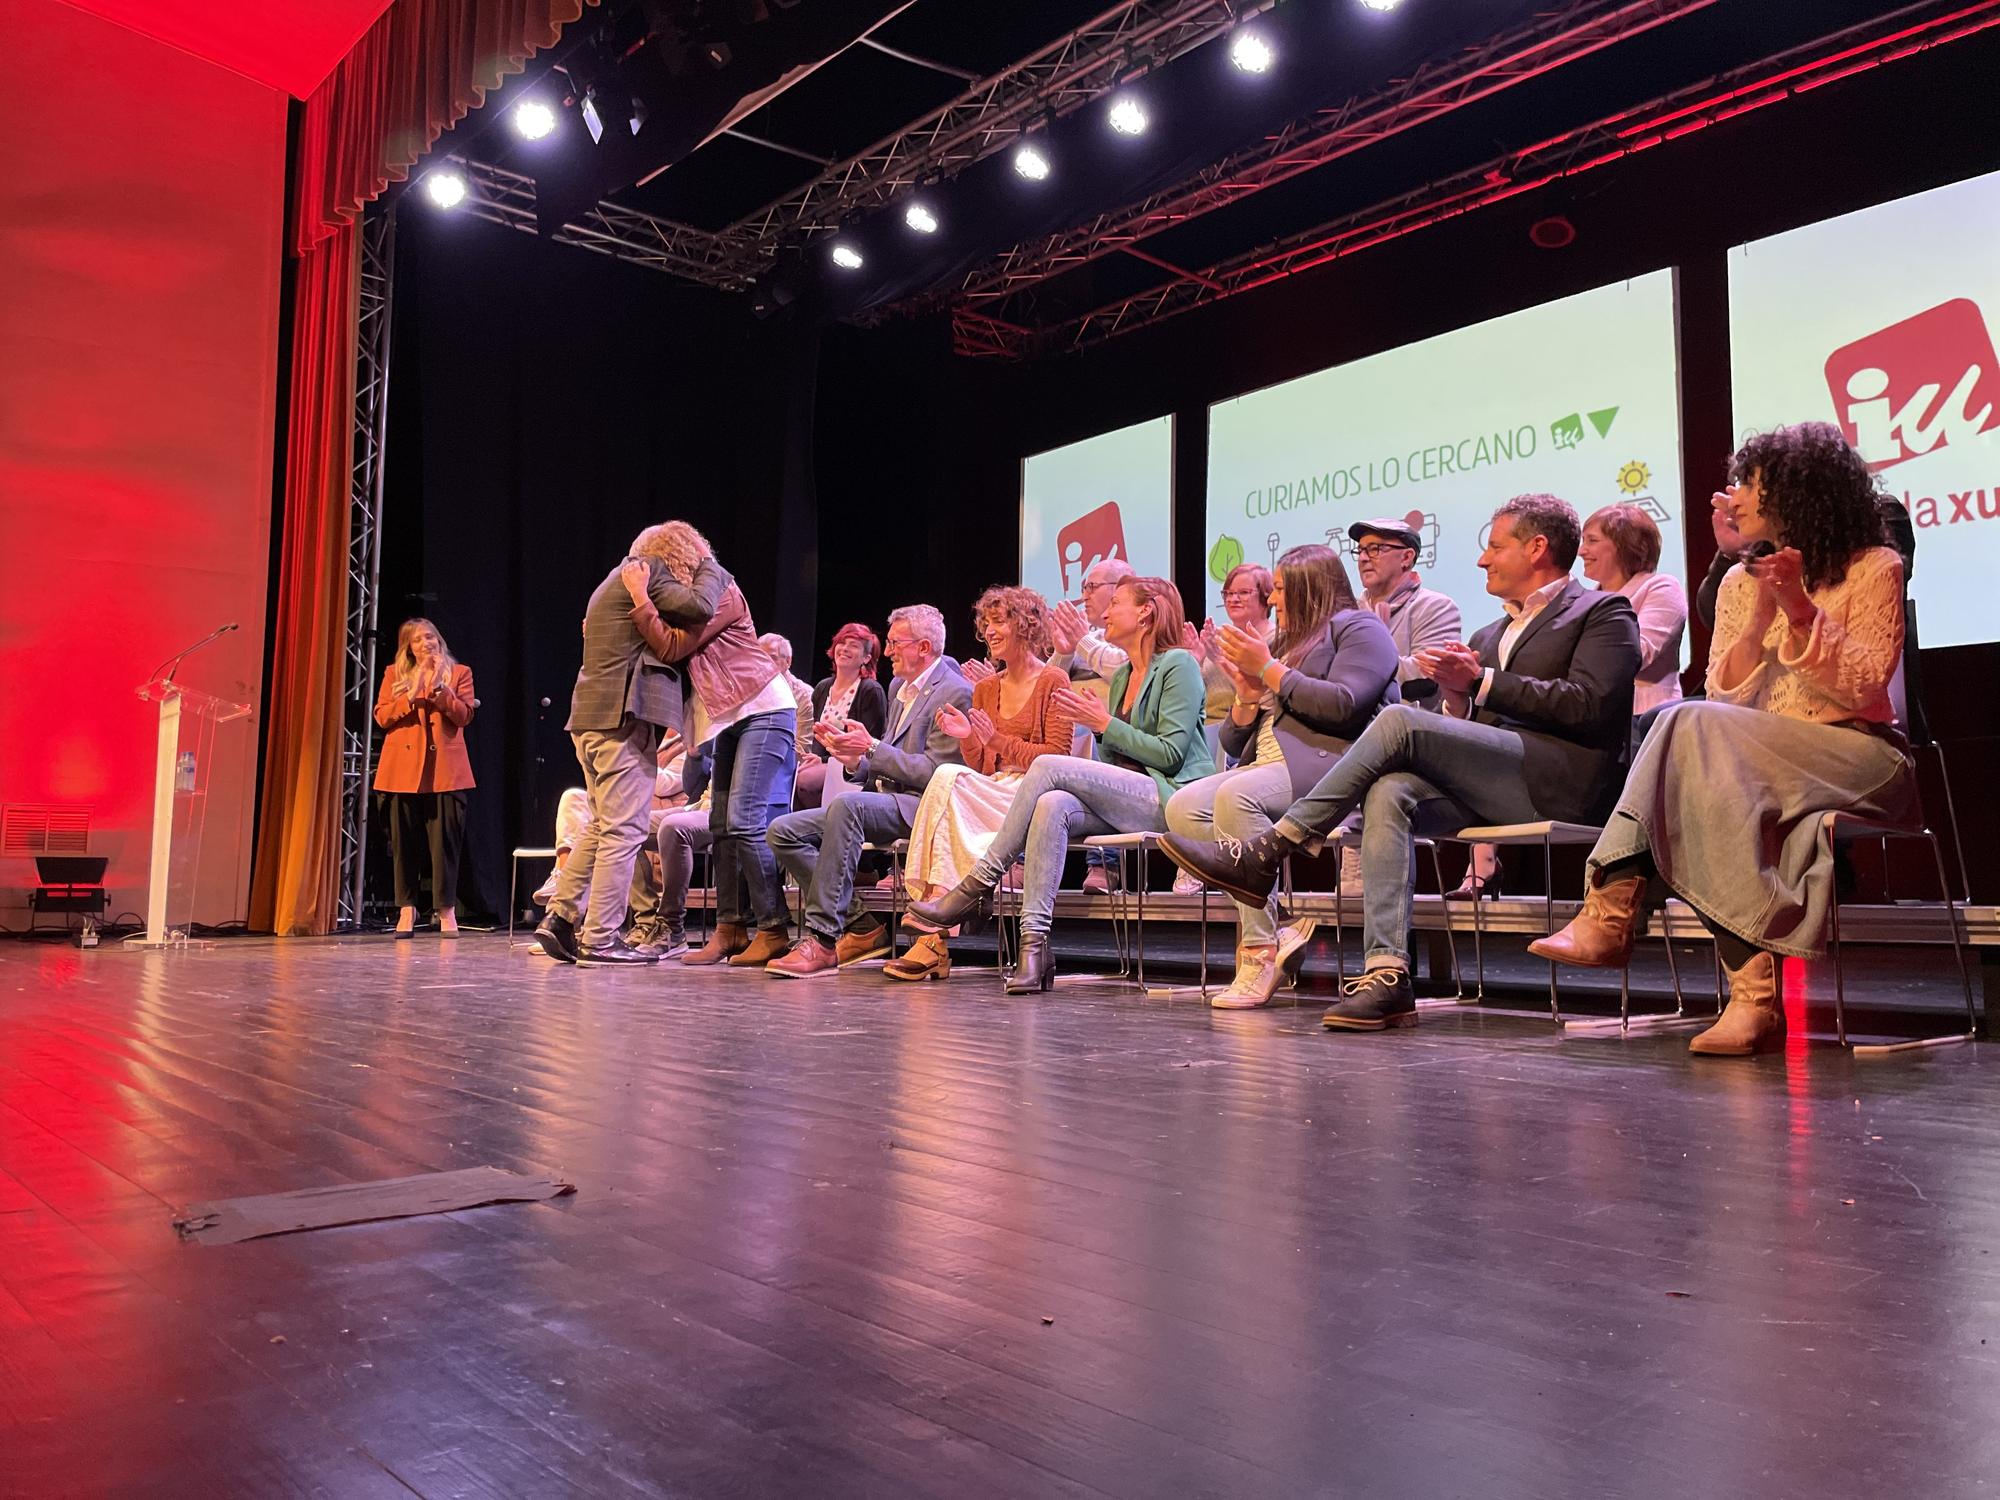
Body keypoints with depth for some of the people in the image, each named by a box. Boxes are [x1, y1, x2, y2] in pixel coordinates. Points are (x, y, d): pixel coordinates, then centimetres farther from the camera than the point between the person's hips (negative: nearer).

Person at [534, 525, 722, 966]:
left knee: (601, 824, 18)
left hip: (592, 717, 10)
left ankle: (560, 917, 17)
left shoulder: (614, 582, 27)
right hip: (624, 715, -10)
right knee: (625, 829, -8)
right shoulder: (648, 570, -3)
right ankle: (600, 940, -7)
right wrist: (710, 567, 1)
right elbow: (699, 605, -15)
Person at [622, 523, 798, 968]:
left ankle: (775, 930, -12)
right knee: (722, 826, 4)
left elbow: (672, 647, -17)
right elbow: (663, 650, 13)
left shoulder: (720, 590, -10)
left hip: (764, 710, -10)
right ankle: (730, 929, 7)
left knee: (746, 821, -16)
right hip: (732, 717, 10)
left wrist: (640, 596, -13)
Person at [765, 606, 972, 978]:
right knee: (783, 831, -6)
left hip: (920, 807, -9)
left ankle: (822, 939, -35)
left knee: (846, 805, -38)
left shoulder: (954, 693, -8)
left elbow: (933, 772, -15)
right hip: (881, 798, 10)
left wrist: (872, 747, -17)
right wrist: (855, 758, 2)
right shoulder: (898, 687, 21)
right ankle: (860, 926, -9)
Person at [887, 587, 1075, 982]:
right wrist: (968, 737, -4)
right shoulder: (985, 689, 20)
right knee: (951, 779, -29)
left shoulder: (1053, 682, 2)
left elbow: (1057, 757, -6)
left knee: (949, 778, -29)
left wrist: (997, 739, -11)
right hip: (990, 792, 5)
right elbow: (978, 766, 16)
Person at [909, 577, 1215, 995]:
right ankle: (1034, 945, -34)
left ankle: (978, 885, -17)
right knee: (1053, 805, -26)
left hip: (1172, 800, -7)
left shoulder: (1178, 665, -2)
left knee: (1049, 765, -22)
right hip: (1126, 801, 7)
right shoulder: (1122, 675, 23)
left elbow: (1171, 753, -11)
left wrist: (1104, 724, -9)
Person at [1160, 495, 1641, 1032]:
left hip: (1563, 782, -6)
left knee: (1398, 720, -23)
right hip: (1487, 790, 6)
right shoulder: (1491, 635, 29)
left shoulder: (1604, 612, 8)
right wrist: (1457, 694, 0)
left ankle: (1263, 856, -22)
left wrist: (1482, 681, -9)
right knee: (1389, 792, -26)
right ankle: (1387, 978, -33)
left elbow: (1588, 706, -9)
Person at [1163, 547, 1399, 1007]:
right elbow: (1235, 743, 27)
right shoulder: (1283, 643, 31)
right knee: (1183, 809, -19)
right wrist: (1247, 696, 6)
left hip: (1328, 763, -8)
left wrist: (1269, 670, -5)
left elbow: (1344, 705, -14)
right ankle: (1276, 933, -25)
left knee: (1236, 795, -35)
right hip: (1265, 765, 8)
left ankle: (1259, 951, -31)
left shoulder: (1358, 627, 8)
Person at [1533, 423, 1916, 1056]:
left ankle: (1612, 914, -38)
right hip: (1760, 763, 4)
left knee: (1695, 728, -31)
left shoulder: (1873, 568, 4)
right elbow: (1725, 696, 6)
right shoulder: (1739, 583, 17)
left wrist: (1802, 610, -17)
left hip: (1860, 757, -4)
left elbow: (1865, 687, -7)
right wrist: (1761, 617, -8)